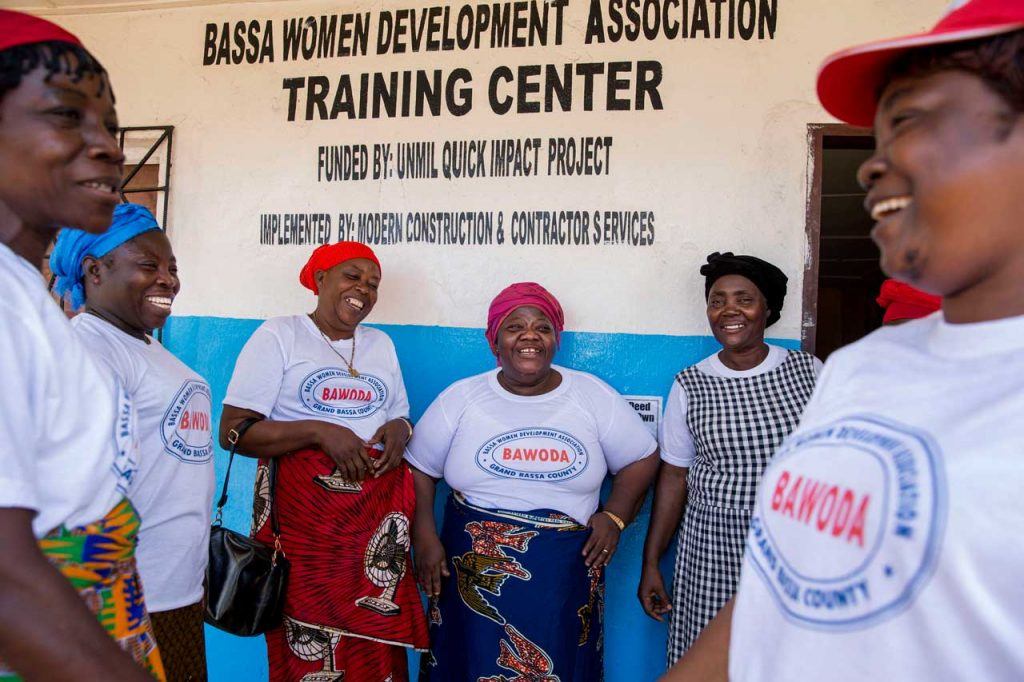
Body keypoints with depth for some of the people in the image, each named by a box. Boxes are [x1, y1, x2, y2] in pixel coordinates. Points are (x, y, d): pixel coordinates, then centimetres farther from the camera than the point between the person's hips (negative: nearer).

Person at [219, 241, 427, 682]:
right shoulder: (279, 335, 1)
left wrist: (399, 429, -2)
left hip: (378, 517, 4)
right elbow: (233, 431, -7)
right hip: (303, 512, -4)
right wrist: (319, 432, -17)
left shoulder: (381, 344, 16)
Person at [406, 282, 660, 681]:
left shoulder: (594, 396, -1)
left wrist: (615, 516, -5)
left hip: (565, 580, 1)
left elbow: (643, 458, 7)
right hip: (474, 578, 0)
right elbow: (418, 469, 4)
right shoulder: (461, 398, -1)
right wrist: (424, 537, -6)